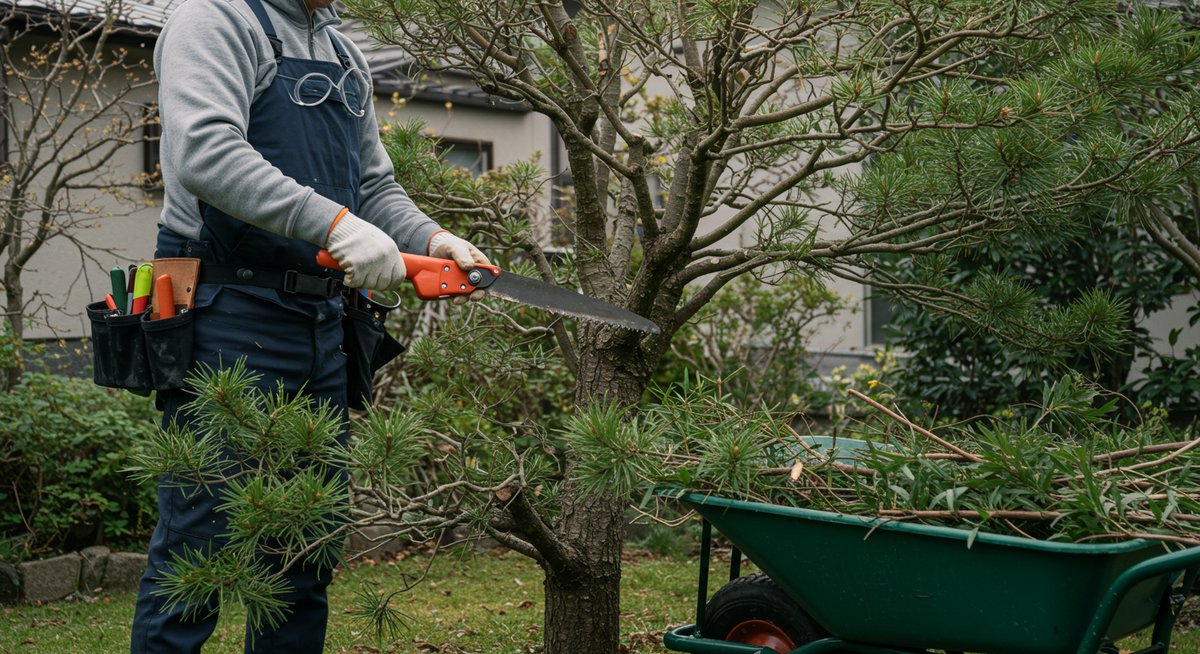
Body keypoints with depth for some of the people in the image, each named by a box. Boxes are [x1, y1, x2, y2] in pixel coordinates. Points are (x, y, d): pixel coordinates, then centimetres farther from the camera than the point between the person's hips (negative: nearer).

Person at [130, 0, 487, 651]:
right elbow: (204, 149, -22)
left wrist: (431, 240, 2)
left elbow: (375, 188, 23)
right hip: (229, 327, -8)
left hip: (323, 328, 8)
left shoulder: (346, 57, 20)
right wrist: (334, 223, -29)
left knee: (307, 564, 13)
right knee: (197, 563, -5)